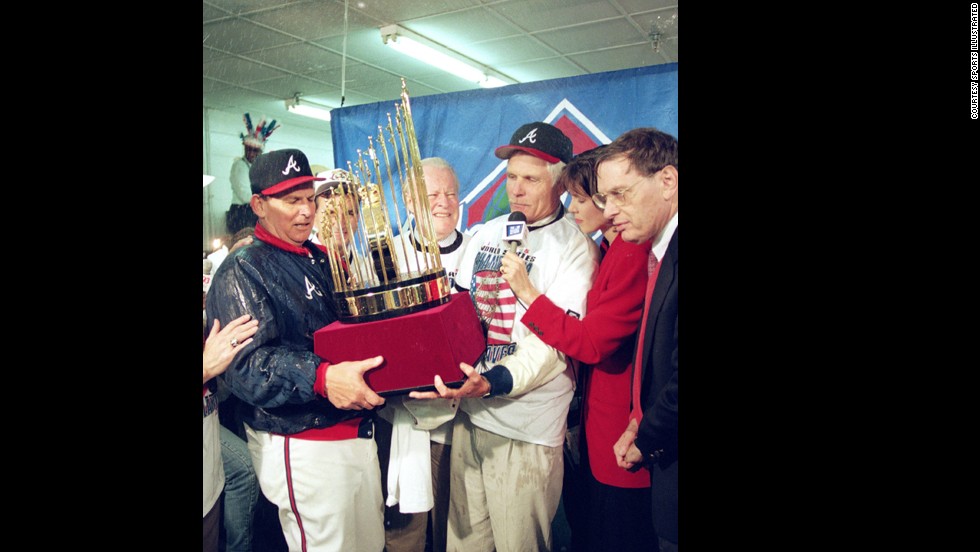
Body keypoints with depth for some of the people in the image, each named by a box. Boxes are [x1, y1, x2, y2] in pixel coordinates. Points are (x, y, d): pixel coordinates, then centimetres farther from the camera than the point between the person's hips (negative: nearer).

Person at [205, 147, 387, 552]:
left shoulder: (321, 260, 14)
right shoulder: (242, 272, -11)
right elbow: (247, 365, -24)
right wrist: (321, 378, -41)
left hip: (358, 433, 8)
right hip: (302, 449, -8)